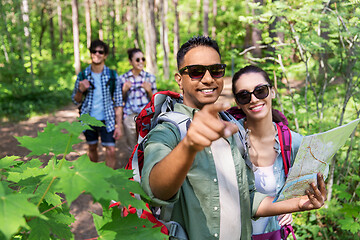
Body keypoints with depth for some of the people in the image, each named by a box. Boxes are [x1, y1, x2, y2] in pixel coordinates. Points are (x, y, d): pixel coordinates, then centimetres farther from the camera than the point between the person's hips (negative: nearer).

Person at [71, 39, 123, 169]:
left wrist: (119, 125, -8)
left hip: (107, 120, -2)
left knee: (110, 150, -7)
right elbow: (76, 100, 7)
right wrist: (81, 90, -15)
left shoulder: (112, 76, -4)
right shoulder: (83, 75, -1)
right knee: (92, 148, 15)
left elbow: (118, 102, -3)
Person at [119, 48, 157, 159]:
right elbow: (121, 100, 9)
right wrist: (124, 90, -11)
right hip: (130, 116, 1)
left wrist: (149, 91, -14)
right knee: (131, 148, 13)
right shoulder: (123, 78, 1)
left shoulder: (150, 77, 0)